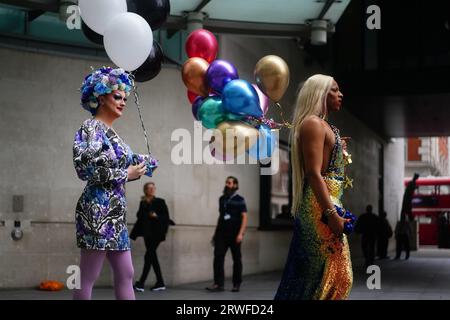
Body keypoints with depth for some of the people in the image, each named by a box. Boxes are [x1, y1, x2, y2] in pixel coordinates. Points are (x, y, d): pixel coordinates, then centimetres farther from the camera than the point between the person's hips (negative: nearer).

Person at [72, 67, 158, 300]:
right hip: (98, 210, -10)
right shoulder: (91, 128, -7)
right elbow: (86, 169, -19)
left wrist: (138, 167, 8)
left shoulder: (110, 132, 18)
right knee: (88, 278, -6)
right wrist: (126, 174, -11)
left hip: (114, 212, 10)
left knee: (125, 274, 8)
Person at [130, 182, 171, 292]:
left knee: (148, 257, -11)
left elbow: (166, 217, -5)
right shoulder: (142, 203, 11)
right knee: (152, 257, 7)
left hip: (156, 233, -5)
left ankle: (141, 283, -12)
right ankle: (160, 283, 14)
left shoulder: (160, 202, -1)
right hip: (147, 233, 5)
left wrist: (156, 216, -19)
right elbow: (140, 218, 10)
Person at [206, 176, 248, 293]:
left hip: (234, 234, -4)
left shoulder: (239, 200, -1)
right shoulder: (222, 199, 13)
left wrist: (241, 233, -19)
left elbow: (244, 217, -7)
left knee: (236, 259, 5)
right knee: (218, 257, -8)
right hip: (221, 233, 4)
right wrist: (215, 233, 16)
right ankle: (218, 284, -8)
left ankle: (236, 284, 14)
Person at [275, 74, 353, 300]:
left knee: (336, 271, 11)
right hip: (321, 205, -10)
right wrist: (332, 214, -22)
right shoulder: (313, 123, -10)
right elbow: (314, 174, -19)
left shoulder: (323, 125, 20)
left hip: (328, 202, 10)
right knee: (326, 271, -9)